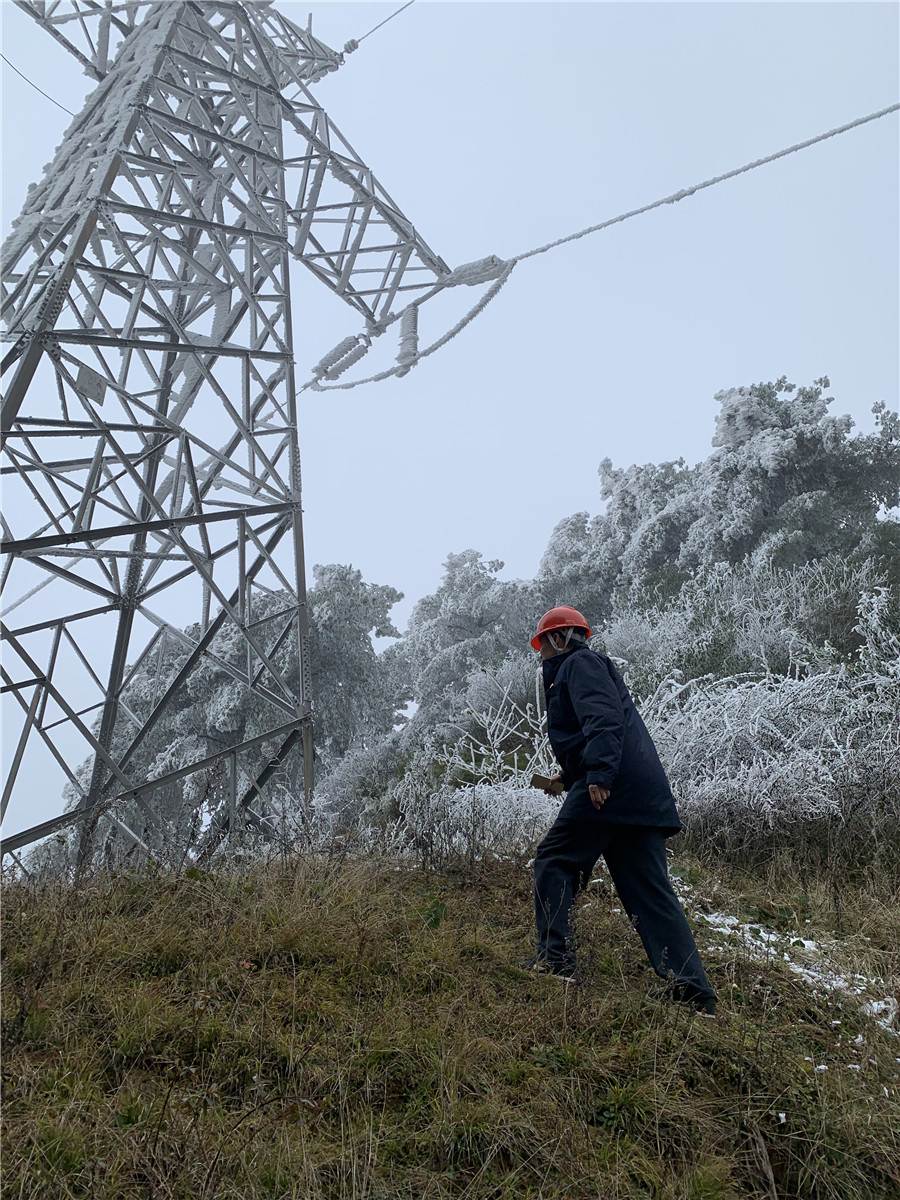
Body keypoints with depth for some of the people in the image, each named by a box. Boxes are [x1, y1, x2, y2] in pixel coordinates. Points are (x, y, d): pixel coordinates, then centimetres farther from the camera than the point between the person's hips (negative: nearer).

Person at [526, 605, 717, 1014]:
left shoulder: (578, 663, 0)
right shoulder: (586, 665, 30)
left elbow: (604, 719, -18)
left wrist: (599, 773, -28)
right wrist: (571, 775, 34)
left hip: (609, 787, -10)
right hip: (645, 793, 10)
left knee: (554, 861, 1)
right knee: (648, 888, 6)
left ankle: (554, 958, -3)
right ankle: (693, 989, 2)